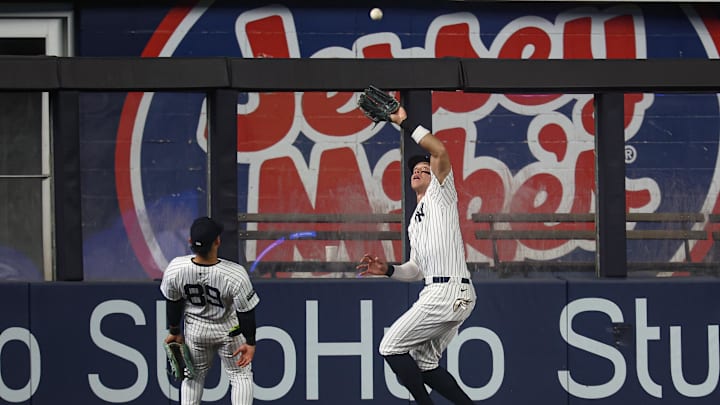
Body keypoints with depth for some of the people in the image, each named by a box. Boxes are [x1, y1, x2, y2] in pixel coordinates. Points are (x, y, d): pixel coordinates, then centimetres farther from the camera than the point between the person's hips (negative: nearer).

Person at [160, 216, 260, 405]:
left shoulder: (175, 269, -27)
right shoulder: (236, 274, -34)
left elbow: (173, 304, -9)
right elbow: (246, 312, -21)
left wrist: (175, 331, 9)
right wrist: (250, 342, -6)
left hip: (195, 331, 3)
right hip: (228, 331, -3)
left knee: (194, 375, 24)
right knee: (241, 375, 16)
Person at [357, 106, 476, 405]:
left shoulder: (440, 194, 4)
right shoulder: (415, 221, 29)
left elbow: (440, 152, -14)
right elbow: (417, 270, 29)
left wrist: (404, 122, -9)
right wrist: (387, 270, 12)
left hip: (450, 291, -10)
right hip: (437, 292, 10)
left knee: (391, 346, -7)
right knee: (424, 364, 13)